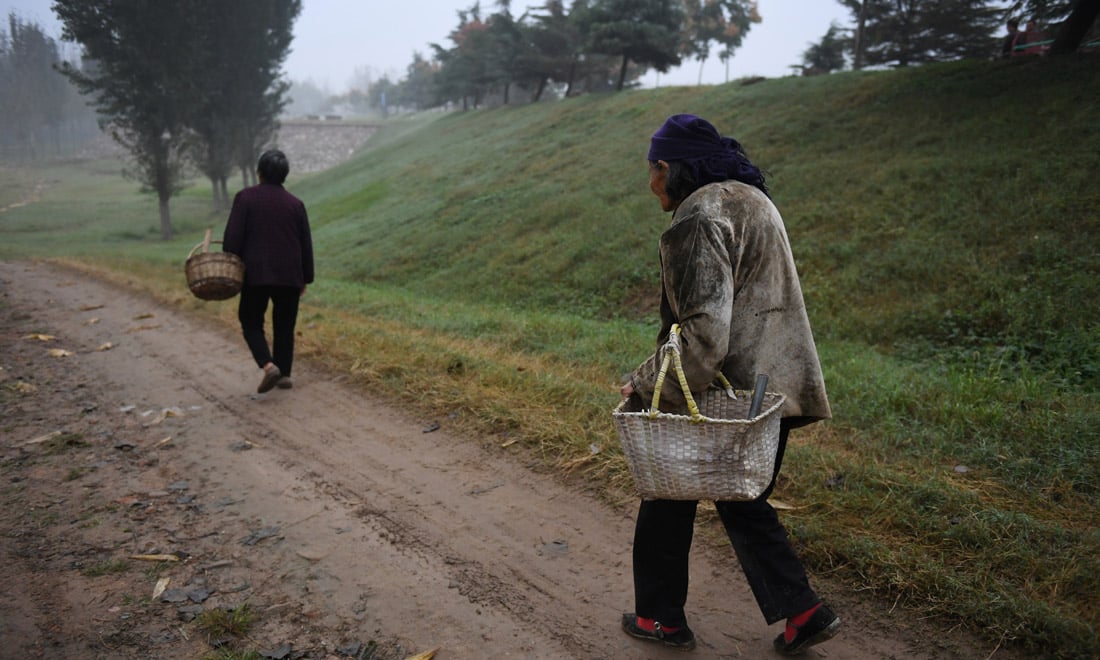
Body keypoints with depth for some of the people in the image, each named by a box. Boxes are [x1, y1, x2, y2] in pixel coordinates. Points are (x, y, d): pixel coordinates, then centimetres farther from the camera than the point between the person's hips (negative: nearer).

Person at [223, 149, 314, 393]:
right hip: (289, 275, 2)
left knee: (251, 323, 9)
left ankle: (268, 365, -13)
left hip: (256, 274, -2)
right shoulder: (295, 203, 4)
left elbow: (232, 237, -8)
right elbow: (306, 244, 7)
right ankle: (284, 373, 13)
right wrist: (305, 278, 14)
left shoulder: (245, 198, -3)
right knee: (285, 326, 13)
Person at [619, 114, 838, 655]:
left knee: (669, 496, 11)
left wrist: (645, 383, -17)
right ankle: (800, 610, 18)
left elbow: (704, 331, -26)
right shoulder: (752, 199, 13)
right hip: (774, 384, 9)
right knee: (742, 499, 21)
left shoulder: (700, 219, -18)